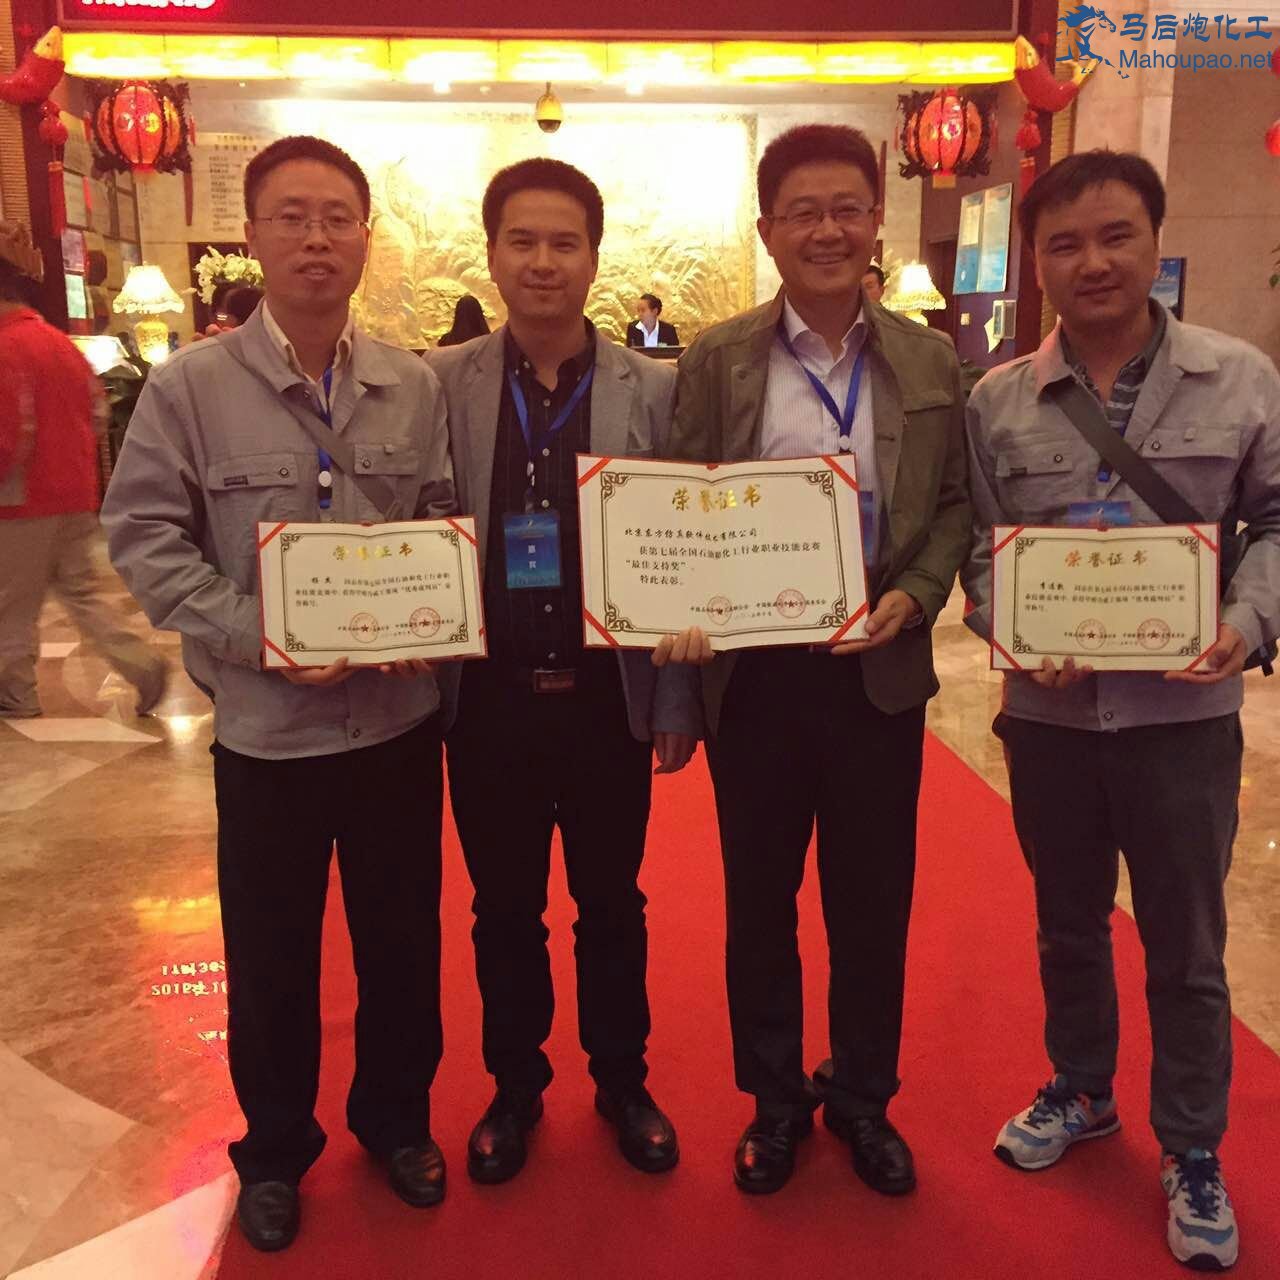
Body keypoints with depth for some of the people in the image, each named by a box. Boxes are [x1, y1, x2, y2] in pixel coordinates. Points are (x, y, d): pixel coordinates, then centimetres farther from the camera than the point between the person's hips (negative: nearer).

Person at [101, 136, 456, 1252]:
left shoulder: (416, 387, 1)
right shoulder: (189, 387, -7)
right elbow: (144, 539, -7)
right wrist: (257, 636, -18)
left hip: (401, 717, 3)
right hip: (267, 725, -2)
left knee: (403, 938, 17)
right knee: (271, 958, 13)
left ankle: (396, 1116, 41)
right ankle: (274, 1149, 37)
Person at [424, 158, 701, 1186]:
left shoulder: (655, 390, -3)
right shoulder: (441, 384, -2)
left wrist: (679, 701, -3)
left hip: (610, 699, 0)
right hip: (489, 700, 1)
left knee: (613, 903, 16)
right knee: (504, 908, 16)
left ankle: (623, 1082, 38)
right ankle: (515, 1087, 37)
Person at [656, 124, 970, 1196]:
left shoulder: (930, 363, 3)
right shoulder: (716, 362, -2)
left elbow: (957, 504, 6)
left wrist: (915, 595, -11)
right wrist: (686, 617, -18)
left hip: (880, 670, 1)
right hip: (753, 670, -1)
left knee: (874, 900, 13)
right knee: (760, 899, 14)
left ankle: (863, 1097, 36)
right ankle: (774, 1099, 35)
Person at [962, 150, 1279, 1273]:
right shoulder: (997, 401, -1)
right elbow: (977, 546, 3)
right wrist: (1012, 632, -14)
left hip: (1184, 709, -1)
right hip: (1048, 709, 2)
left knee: (1186, 944, 11)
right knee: (1069, 924, 19)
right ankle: (1081, 1093, 43)